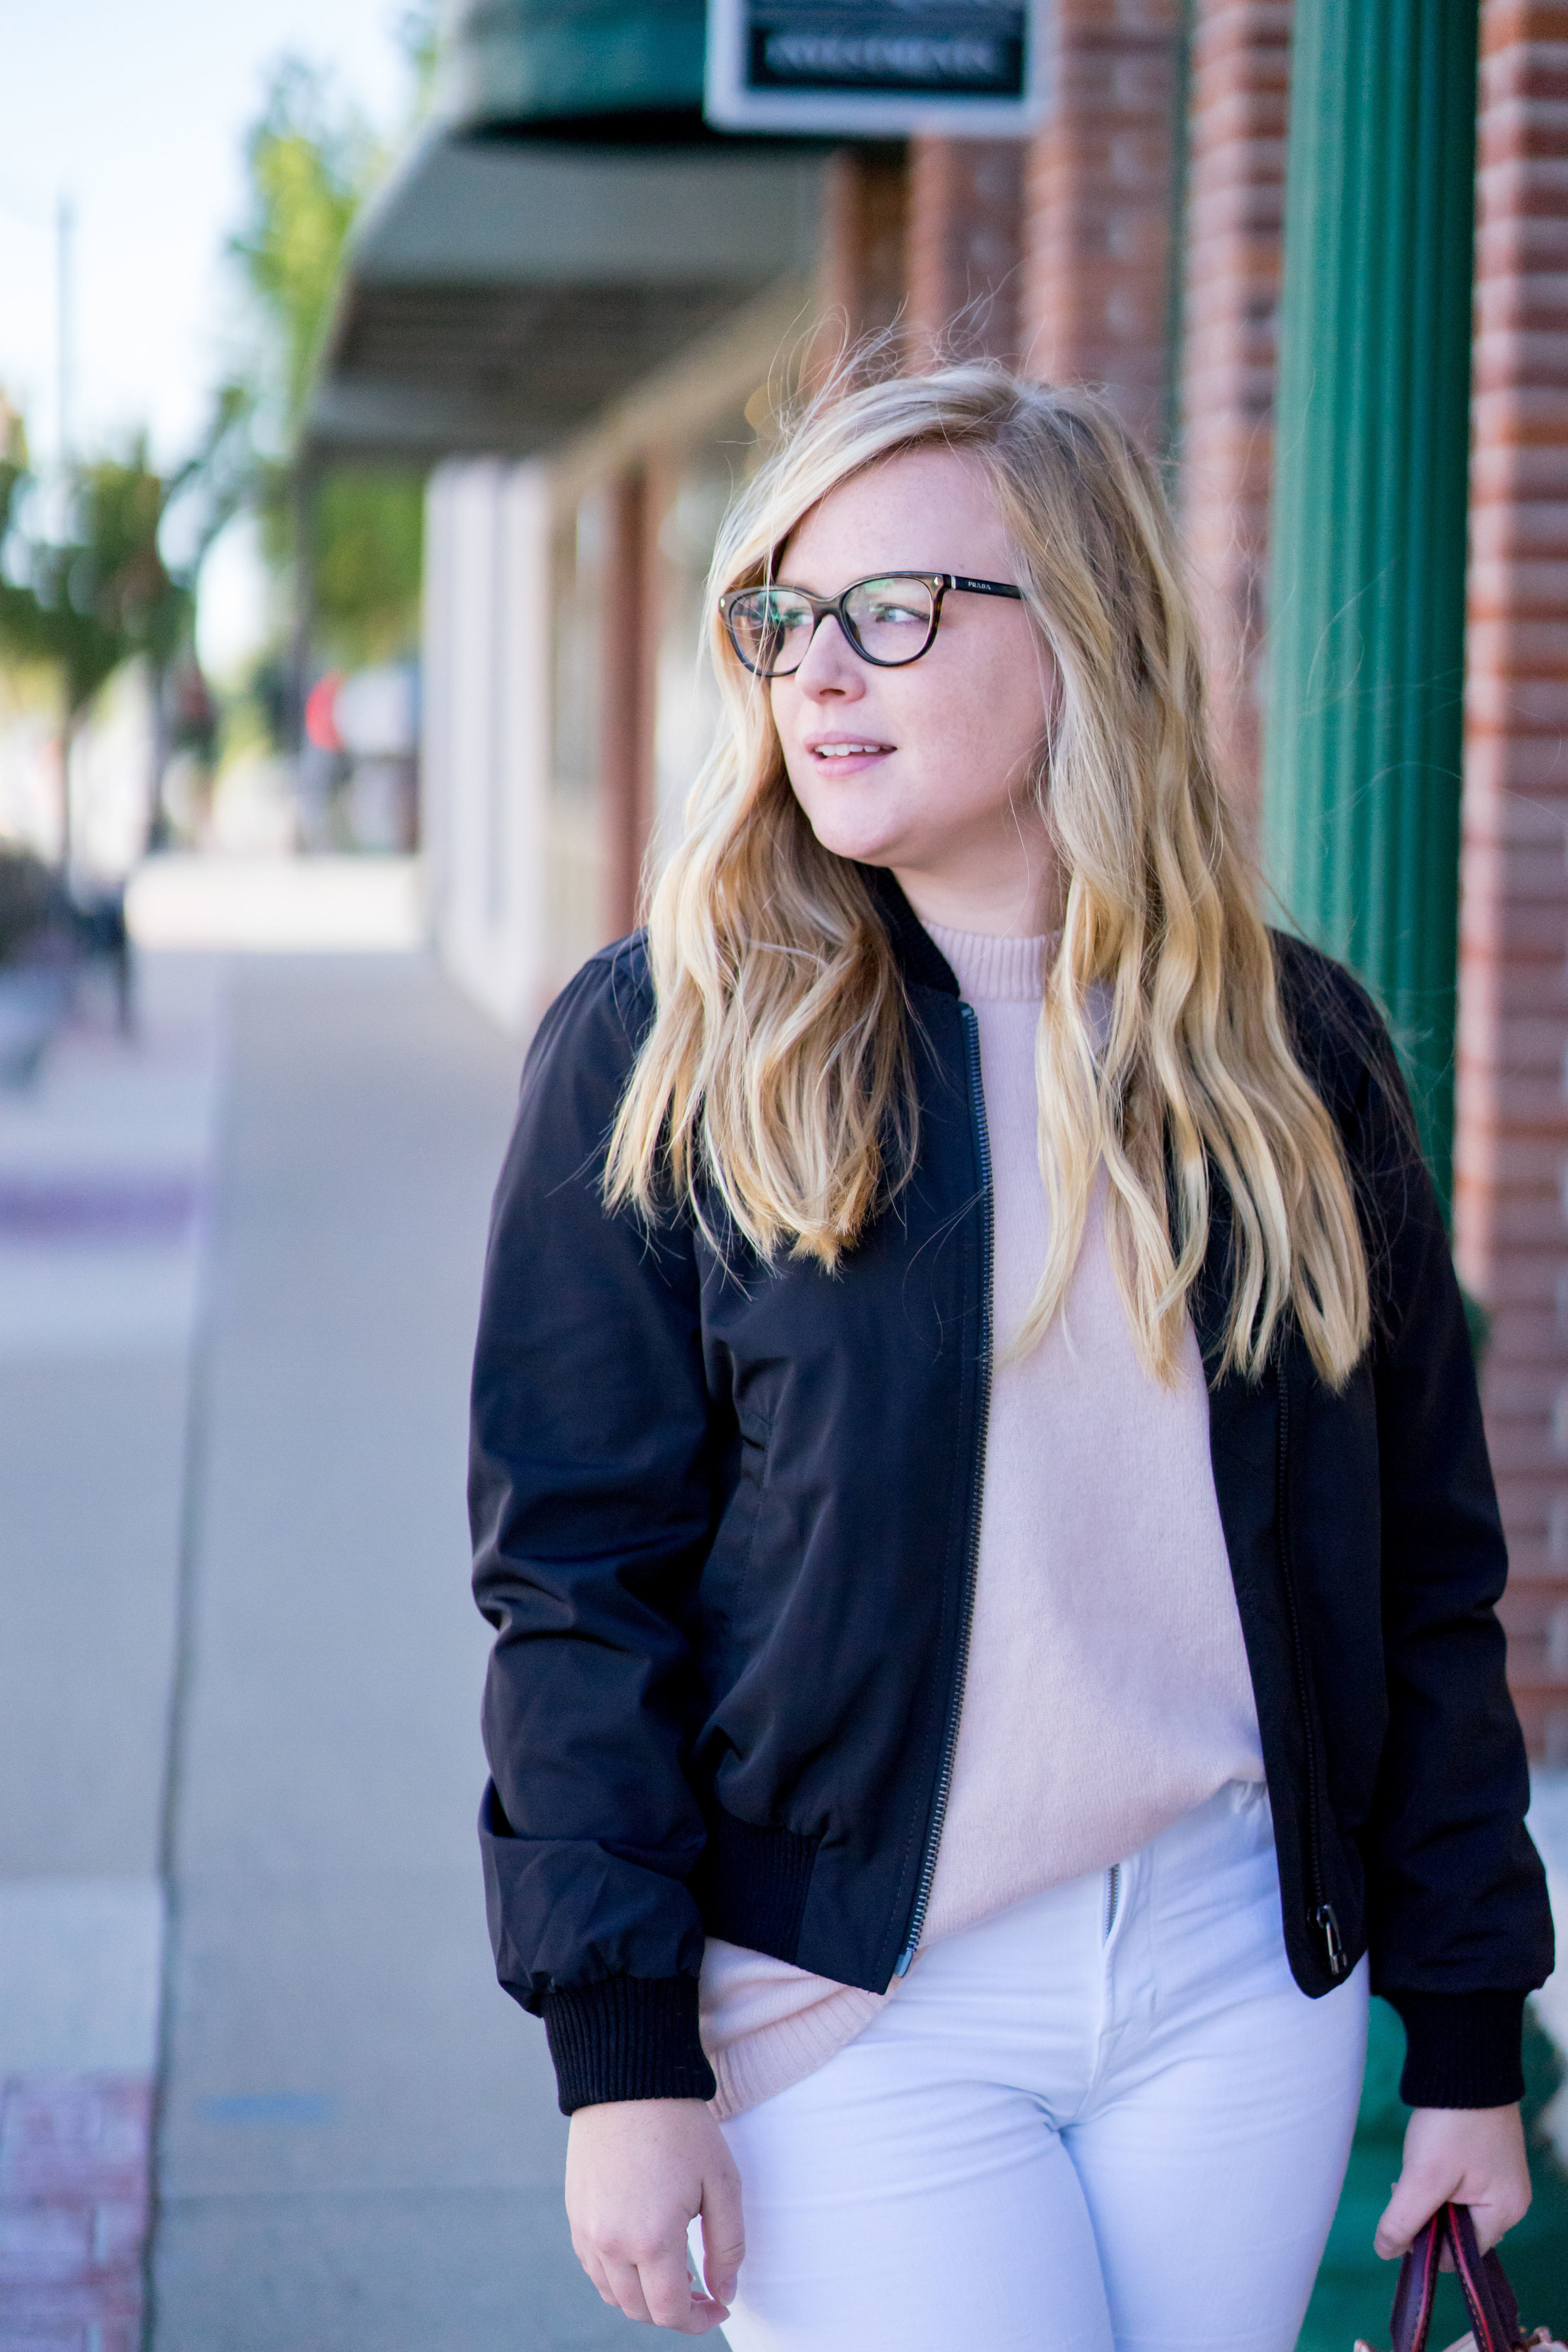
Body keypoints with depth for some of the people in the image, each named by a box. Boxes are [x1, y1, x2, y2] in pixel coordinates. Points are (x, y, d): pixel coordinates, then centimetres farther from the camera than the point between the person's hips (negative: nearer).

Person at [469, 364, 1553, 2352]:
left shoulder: (1293, 1048, 3)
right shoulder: (656, 1051, -4)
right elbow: (575, 1573, -5)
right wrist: (621, 2056, -10)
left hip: (1241, 1973, 3)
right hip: (856, 2005, -2)